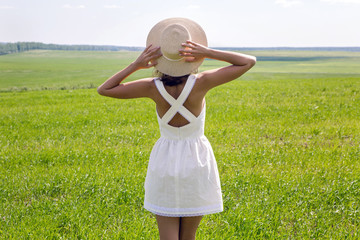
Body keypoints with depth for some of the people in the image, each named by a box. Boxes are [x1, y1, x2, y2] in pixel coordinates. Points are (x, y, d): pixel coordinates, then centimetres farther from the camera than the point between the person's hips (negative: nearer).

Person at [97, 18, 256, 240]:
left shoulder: (154, 87, -15)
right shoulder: (201, 83, -19)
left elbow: (104, 89, -5)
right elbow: (249, 61, -12)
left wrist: (136, 65, -12)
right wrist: (209, 52, -19)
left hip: (165, 163, 0)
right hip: (196, 163, 0)